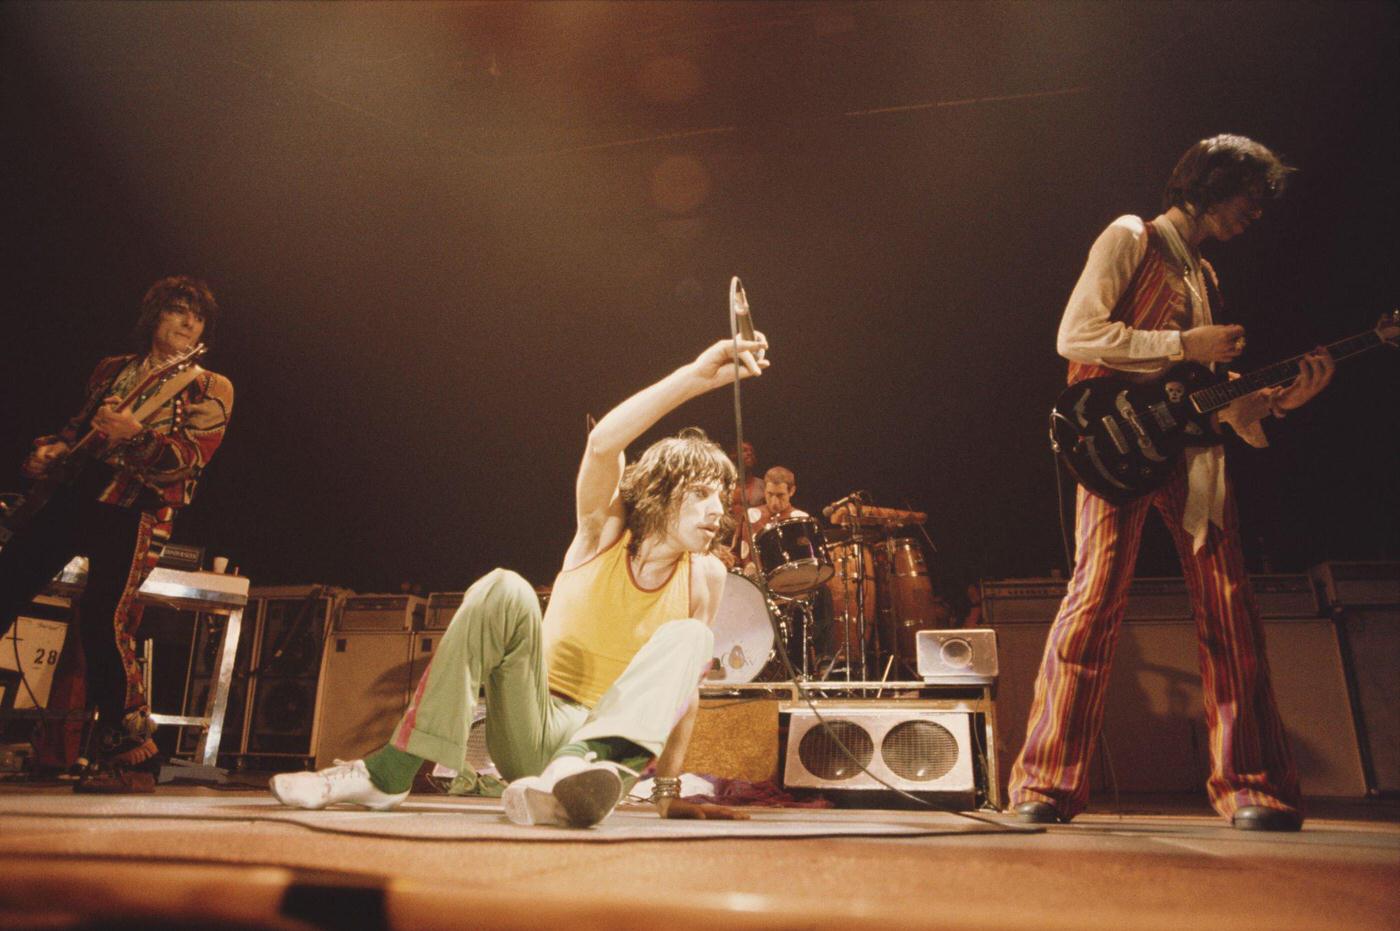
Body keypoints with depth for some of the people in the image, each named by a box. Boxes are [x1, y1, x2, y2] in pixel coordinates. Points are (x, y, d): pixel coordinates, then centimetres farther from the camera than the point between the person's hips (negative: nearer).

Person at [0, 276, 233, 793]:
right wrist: (53, 449, 9)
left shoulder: (210, 388, 3)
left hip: (138, 511, -6)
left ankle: (130, 756, -9)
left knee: (103, 618, -20)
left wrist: (134, 434, -24)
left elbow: (190, 459, -8)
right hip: (79, 493, 7)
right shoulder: (113, 370, 18)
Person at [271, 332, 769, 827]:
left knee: (688, 638, -24)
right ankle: (389, 773, -22)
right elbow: (601, 445, -26)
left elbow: (686, 689, 4)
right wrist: (694, 377, -35)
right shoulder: (605, 530, -6)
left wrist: (667, 790, 2)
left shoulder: (706, 575, -1)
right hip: (530, 737, -1)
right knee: (504, 590, -28)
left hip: (614, 737, 1)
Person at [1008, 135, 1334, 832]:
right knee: (1097, 596, -16)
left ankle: (1250, 787, 9)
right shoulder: (1130, 238, 5)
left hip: (1190, 450, 8)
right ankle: (1046, 783, -11)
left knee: (1230, 613, 0)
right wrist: (1185, 345, -10)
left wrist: (1280, 396, 10)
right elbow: (1075, 334, -10)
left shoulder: (1203, 274, 28)